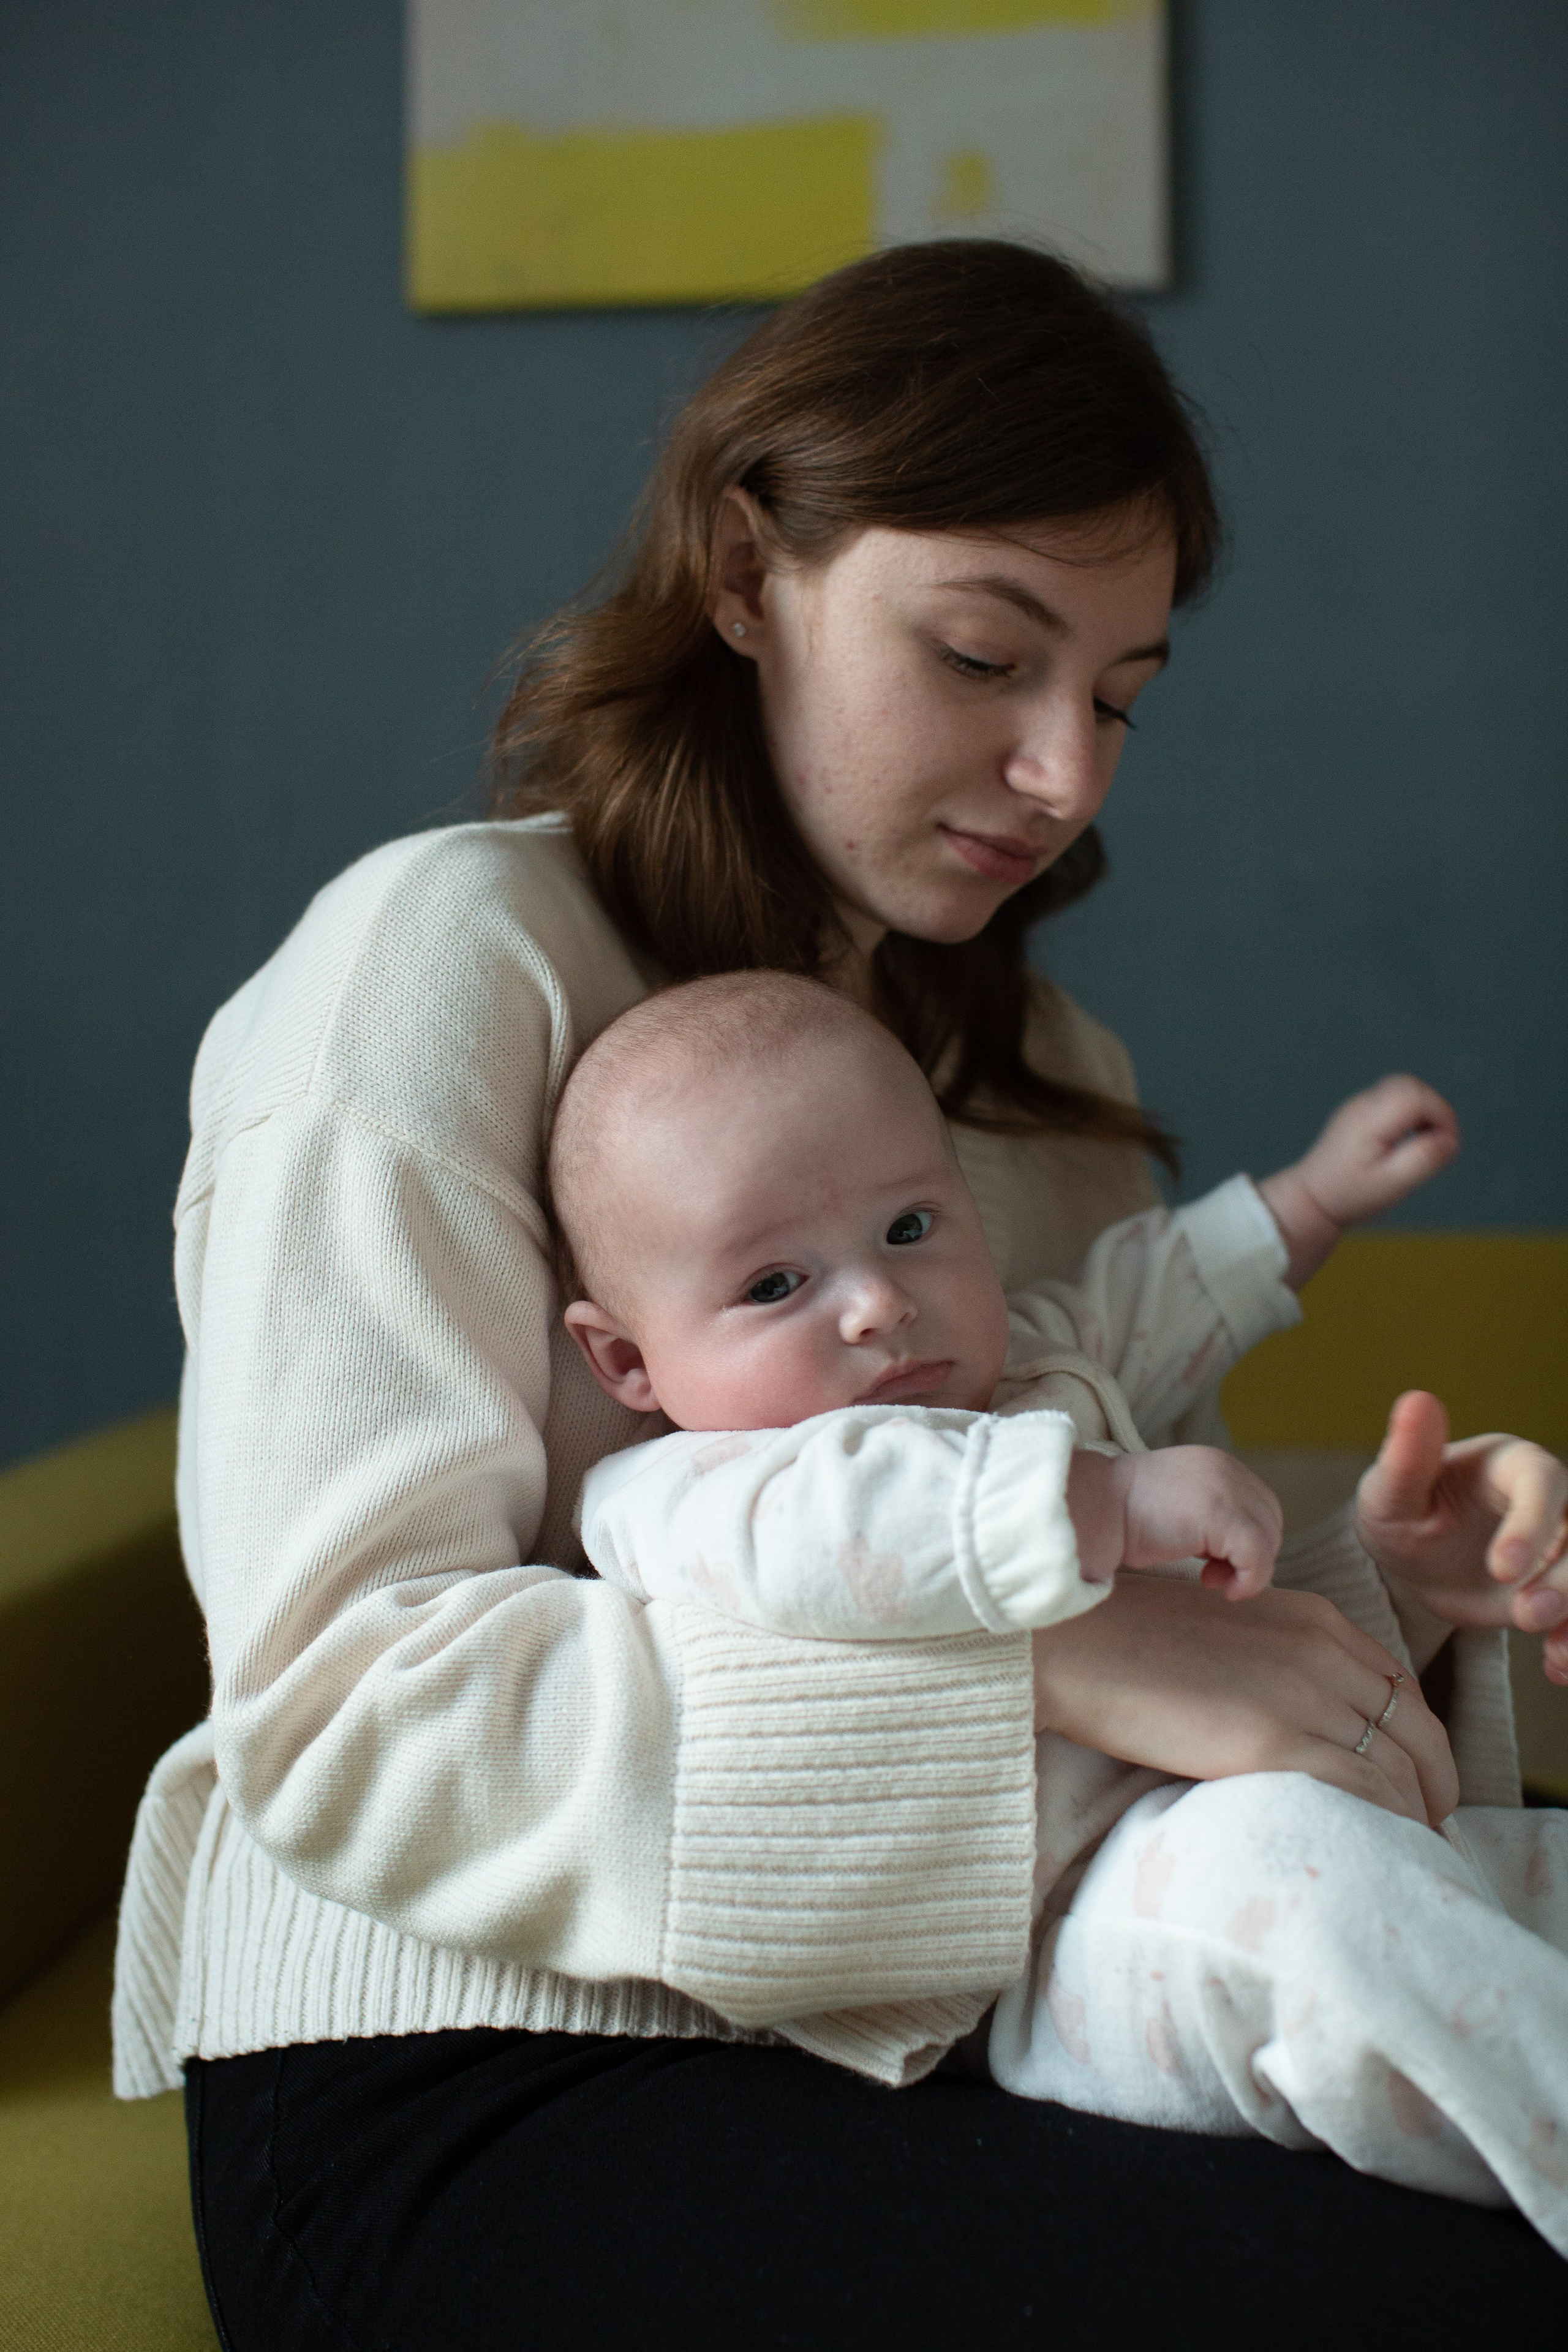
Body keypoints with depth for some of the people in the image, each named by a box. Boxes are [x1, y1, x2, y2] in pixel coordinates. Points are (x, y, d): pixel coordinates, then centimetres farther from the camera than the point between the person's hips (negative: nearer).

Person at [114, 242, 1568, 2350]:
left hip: (889, 2074, 7)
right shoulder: (450, 956, -6)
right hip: (457, 2109, -6)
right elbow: (346, 1705, -16)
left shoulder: (1049, 1072, 18)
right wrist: (1062, 1664, -23)